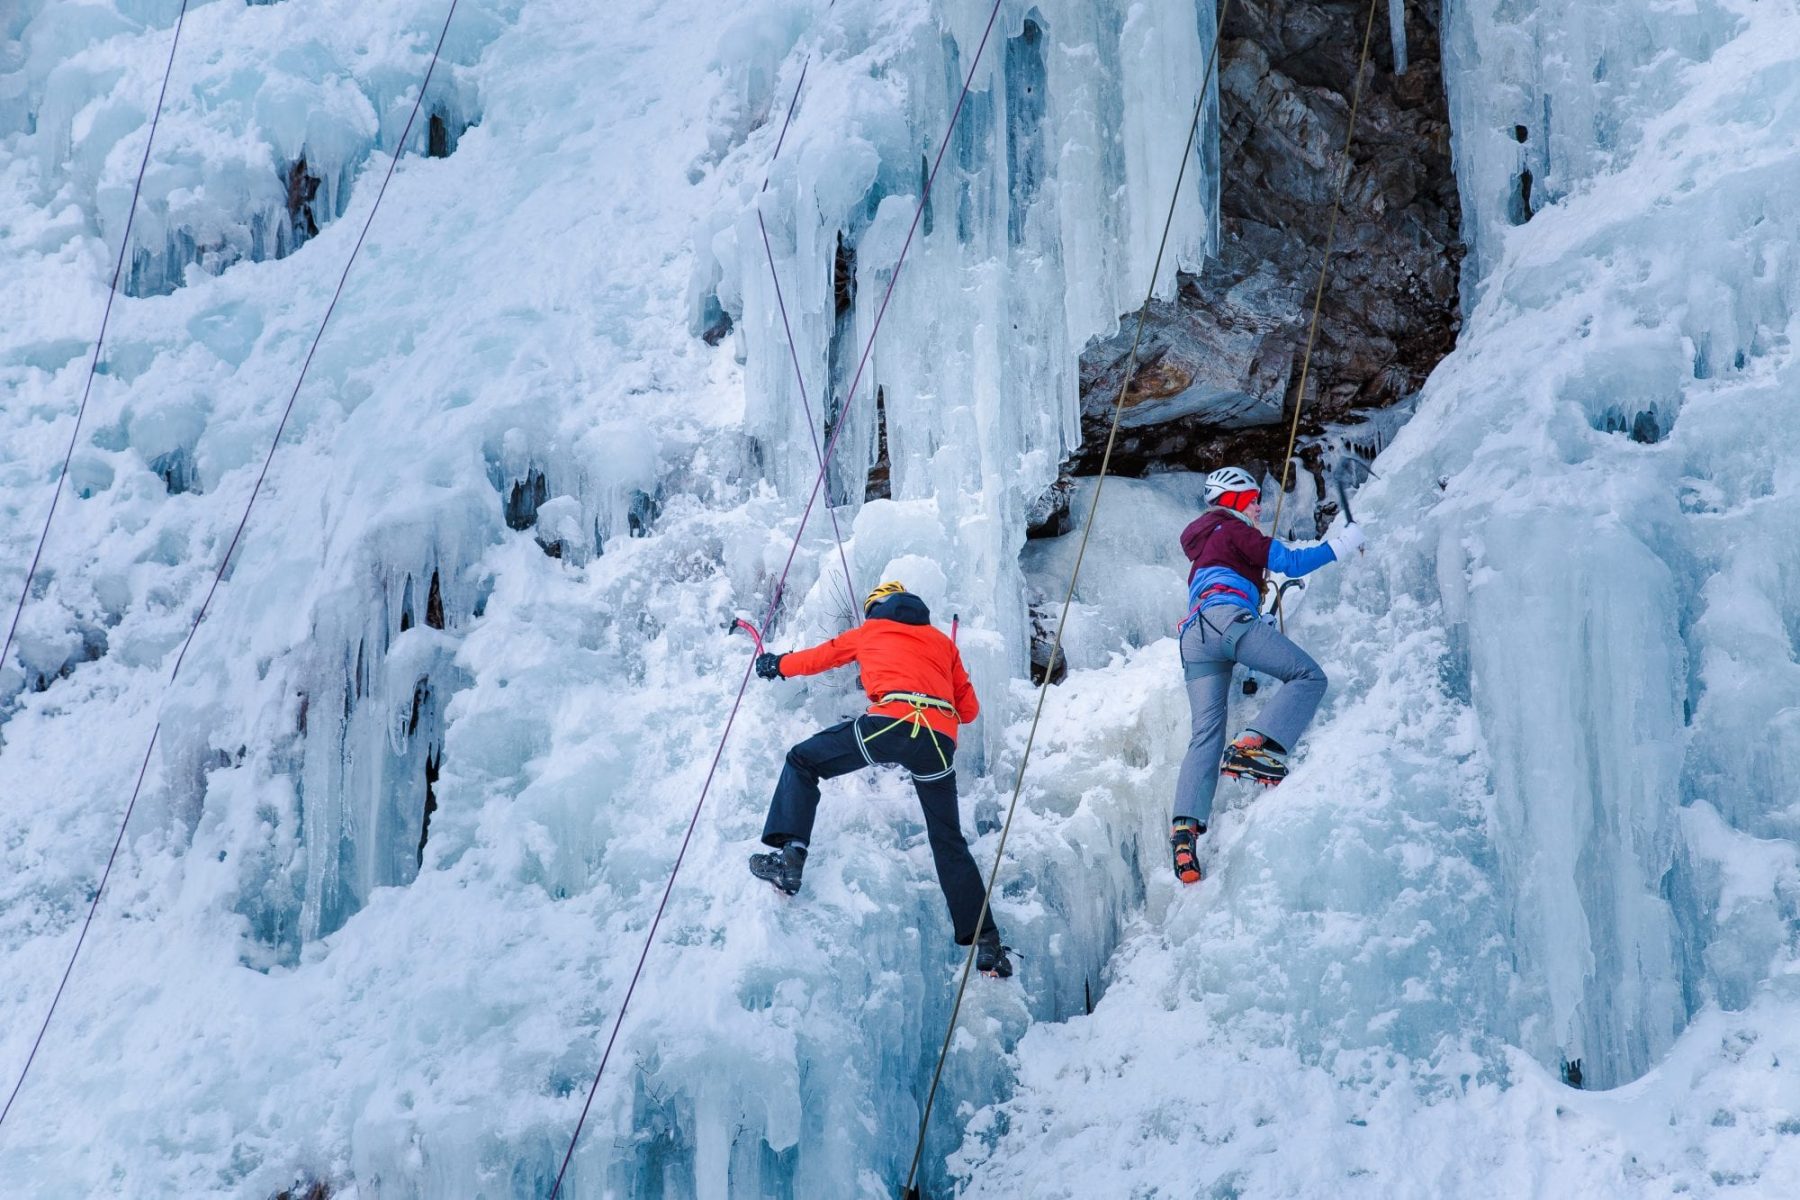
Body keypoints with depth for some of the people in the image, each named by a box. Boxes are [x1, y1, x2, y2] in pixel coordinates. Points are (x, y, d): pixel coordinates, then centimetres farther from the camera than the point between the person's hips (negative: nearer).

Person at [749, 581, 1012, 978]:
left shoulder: (870, 631, 26)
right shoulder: (943, 642, 32)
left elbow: (819, 657, 38)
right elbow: (969, 709, 31)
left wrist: (777, 664, 56)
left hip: (891, 724, -3)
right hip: (940, 740, 3)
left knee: (802, 762, 13)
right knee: (949, 842, 11)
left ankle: (790, 856, -6)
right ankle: (986, 942, 4)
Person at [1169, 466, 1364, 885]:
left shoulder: (1202, 545, 38)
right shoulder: (1234, 530, 14)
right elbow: (1291, 562, 5)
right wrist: (1341, 545, 16)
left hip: (1193, 637, 7)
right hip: (1228, 618, -7)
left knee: (1205, 735, -5)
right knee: (1308, 676, -6)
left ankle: (1185, 825, -26)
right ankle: (1255, 747, -30)